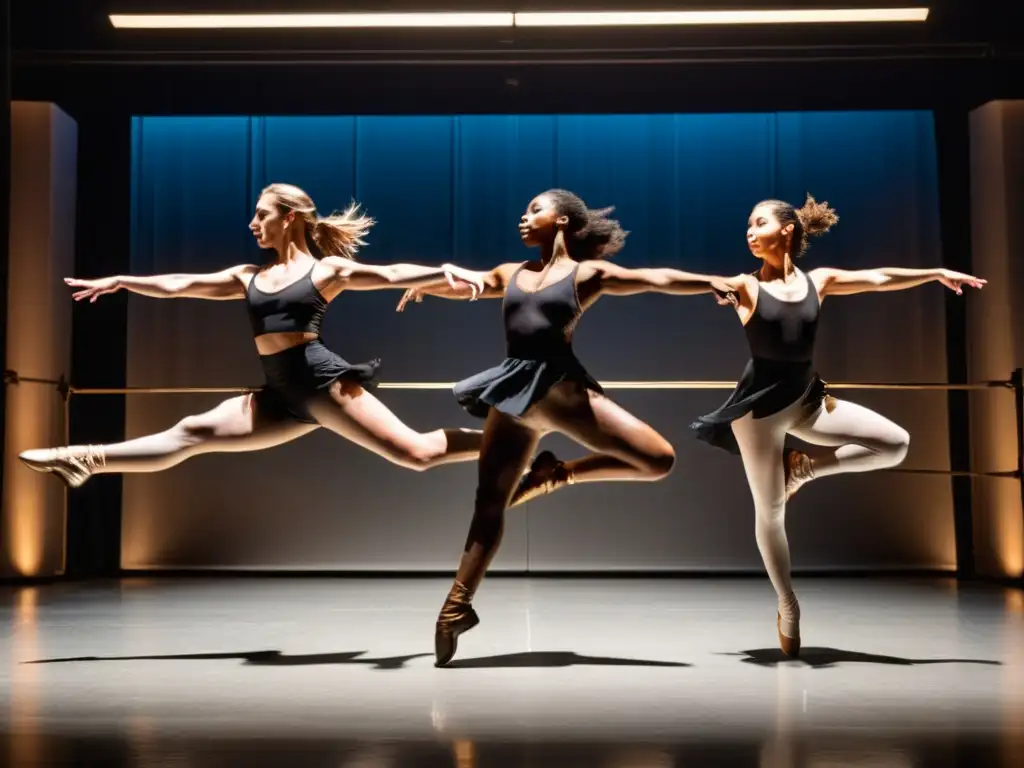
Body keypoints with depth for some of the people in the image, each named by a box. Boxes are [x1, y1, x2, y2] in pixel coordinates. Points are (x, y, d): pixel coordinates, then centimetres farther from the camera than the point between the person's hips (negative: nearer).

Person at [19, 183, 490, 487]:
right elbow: (180, 285, 21)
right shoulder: (250, 277, 18)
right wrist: (119, 282, 22)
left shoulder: (327, 269, 3)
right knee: (193, 433, 1)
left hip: (323, 383, -5)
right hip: (281, 395, 5)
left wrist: (446, 271, -23)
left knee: (416, 452, -13)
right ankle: (87, 461, 4)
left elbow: (391, 275, -8)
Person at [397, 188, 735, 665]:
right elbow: (461, 285, 30)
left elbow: (656, 279, 2)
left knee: (658, 459, -13)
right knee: (490, 502, 2)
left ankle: (558, 475, 6)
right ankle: (456, 607, 7)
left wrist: (715, 282, -3)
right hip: (512, 393, 3)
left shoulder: (589, 273, 7)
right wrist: (423, 284, 15)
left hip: (562, 387, -2)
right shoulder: (510, 274, 19)